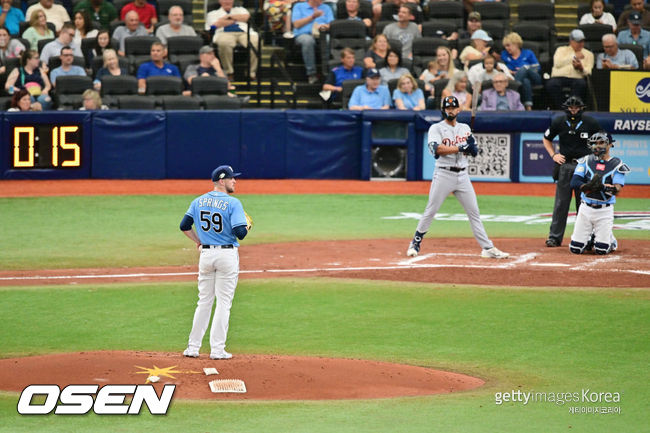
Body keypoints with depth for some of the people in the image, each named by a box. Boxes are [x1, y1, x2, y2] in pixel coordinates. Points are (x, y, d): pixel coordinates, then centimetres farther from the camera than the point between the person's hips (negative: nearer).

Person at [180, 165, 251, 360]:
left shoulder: (198, 201, 7)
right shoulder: (233, 203, -11)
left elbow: (184, 226, 8)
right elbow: (240, 233, -18)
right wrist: (246, 227, 4)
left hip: (206, 254, 5)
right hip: (227, 254, -5)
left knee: (204, 301, 13)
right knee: (223, 302, 0)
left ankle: (193, 347, 12)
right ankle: (217, 349, -2)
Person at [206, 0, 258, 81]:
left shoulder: (240, 10, 33)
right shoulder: (213, 14, 25)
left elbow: (246, 17, 10)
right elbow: (217, 24, 2)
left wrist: (229, 16, 9)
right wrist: (235, 19, 11)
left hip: (244, 33, 2)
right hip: (224, 34, -2)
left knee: (255, 42, -35)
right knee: (224, 43, -42)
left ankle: (252, 72, -28)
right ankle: (229, 72, -30)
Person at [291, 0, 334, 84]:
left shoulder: (326, 8, 25)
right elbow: (296, 24, 3)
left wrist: (325, 27, -13)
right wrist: (312, 17, -3)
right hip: (303, 34, -2)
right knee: (308, 40, -41)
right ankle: (311, 74, -36)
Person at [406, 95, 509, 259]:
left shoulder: (465, 128, 14)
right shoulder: (436, 128, -1)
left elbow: (474, 152, 10)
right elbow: (438, 148, -18)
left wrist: (472, 145, -13)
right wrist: (460, 148, -22)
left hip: (462, 176, 4)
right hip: (443, 175, -4)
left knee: (474, 212, 3)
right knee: (430, 211, -2)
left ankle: (488, 248, 3)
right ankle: (415, 243, 12)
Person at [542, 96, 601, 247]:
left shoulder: (591, 123, -2)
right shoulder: (558, 122, 1)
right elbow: (546, 139, 17)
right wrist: (553, 155, 4)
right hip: (565, 165, 1)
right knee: (561, 202, -1)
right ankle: (554, 237, 2)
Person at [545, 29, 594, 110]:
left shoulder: (588, 54, 22)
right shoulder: (561, 50, 22)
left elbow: (589, 72, 7)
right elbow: (557, 63, 1)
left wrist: (581, 68, -15)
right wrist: (574, 57, 2)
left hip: (577, 78, 0)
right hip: (559, 76, 0)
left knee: (581, 84, -36)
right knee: (551, 84, -34)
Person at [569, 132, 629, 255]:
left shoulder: (617, 165, -2)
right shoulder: (586, 161, 5)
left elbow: (617, 189, -16)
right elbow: (574, 183, -6)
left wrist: (603, 187, -37)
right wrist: (588, 186, -26)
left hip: (605, 211, -2)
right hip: (586, 208, 2)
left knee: (602, 250, -9)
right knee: (575, 248, -3)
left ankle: (611, 241, 27)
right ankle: (590, 239, 30)